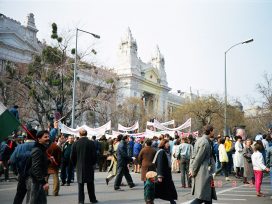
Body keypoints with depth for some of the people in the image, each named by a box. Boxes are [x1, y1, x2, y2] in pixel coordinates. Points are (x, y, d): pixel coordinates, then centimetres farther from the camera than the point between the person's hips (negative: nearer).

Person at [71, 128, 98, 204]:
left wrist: (75, 164, 13)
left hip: (79, 166, 0)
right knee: (90, 183, 10)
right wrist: (93, 163, 10)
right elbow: (94, 155, -6)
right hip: (89, 166, 0)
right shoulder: (91, 143, -7)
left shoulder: (75, 143, -5)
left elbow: (72, 156, -2)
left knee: (80, 183, 6)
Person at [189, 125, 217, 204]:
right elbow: (198, 159, -17)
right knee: (202, 197, -7)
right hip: (204, 172, -10)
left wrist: (191, 169, 12)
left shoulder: (199, 140, 13)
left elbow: (193, 156, 14)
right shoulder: (205, 143, -17)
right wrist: (193, 171, -10)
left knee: (208, 196, 15)